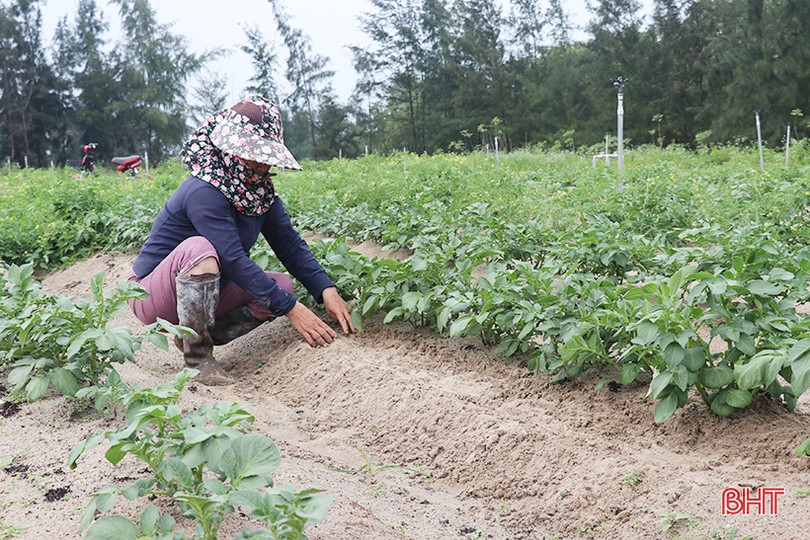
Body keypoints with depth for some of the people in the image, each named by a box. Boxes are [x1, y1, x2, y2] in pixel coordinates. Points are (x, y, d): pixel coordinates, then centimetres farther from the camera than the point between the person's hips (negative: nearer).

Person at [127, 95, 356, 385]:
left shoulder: (259, 187, -4)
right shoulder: (204, 192, -28)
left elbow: (290, 243, -4)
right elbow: (234, 260, -32)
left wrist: (327, 291, -17)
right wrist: (291, 309, -32)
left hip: (202, 290, 8)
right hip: (153, 296, -8)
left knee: (281, 285, -8)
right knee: (199, 248, -37)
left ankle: (193, 334, 1)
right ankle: (197, 359, -21)